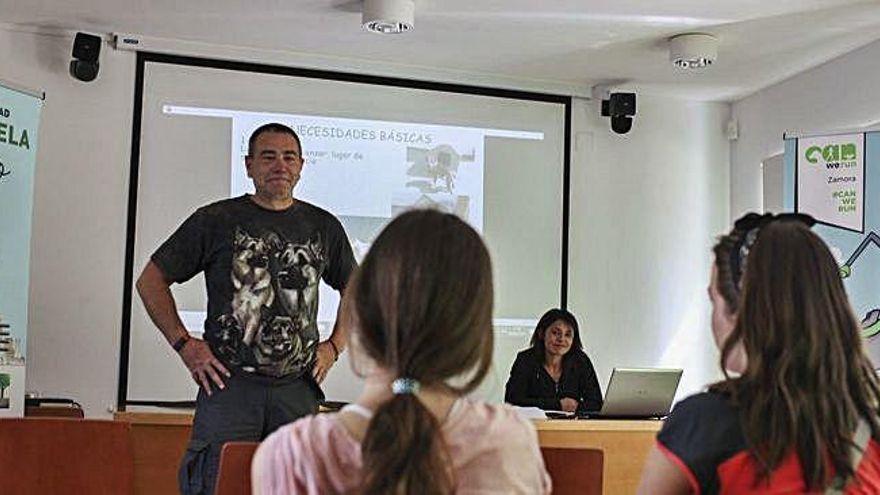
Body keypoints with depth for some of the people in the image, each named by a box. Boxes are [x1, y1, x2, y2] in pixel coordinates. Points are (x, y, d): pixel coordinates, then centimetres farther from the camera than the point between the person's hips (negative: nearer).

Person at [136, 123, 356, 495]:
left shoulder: (324, 227, 11)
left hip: (298, 390, 3)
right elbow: (151, 281, 7)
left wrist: (334, 346, 11)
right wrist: (184, 345, -1)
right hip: (229, 384, -2)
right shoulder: (216, 220, 3)